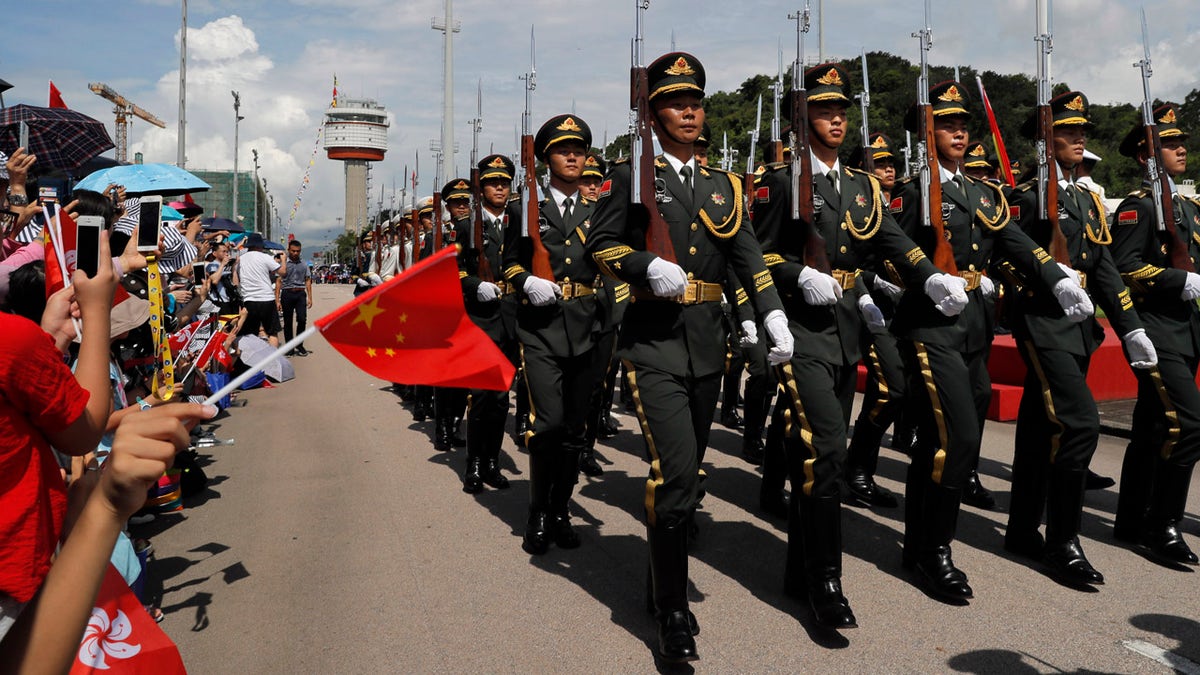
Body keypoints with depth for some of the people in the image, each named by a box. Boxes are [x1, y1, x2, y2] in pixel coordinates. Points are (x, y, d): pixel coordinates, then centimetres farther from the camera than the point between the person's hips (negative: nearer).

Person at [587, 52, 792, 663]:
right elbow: (601, 245, -1)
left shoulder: (722, 183, 15)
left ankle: (661, 584, 31)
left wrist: (774, 315, -7)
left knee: (683, 476, 13)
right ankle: (673, 614, 0)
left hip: (707, 343, 5)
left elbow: (748, 256, 7)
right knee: (675, 475, -15)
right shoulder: (632, 173, 3)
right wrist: (649, 266, -19)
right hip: (653, 342, -5)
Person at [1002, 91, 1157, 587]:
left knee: (1042, 428, 12)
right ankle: (1063, 542, -6)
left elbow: (1103, 268, 15)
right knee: (1080, 421, -16)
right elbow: (1006, 259, -10)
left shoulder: (1088, 200, 18)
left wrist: (1131, 329, 11)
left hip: (1078, 325, 8)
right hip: (1042, 321, -8)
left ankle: (1023, 531, 21)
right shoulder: (1027, 195, -6)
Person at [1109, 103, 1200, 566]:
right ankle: (1163, 526, -5)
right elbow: (1123, 267, -19)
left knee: (1152, 429, 12)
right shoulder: (1139, 204, -8)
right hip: (1155, 329, -9)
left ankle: (1131, 523, 21)